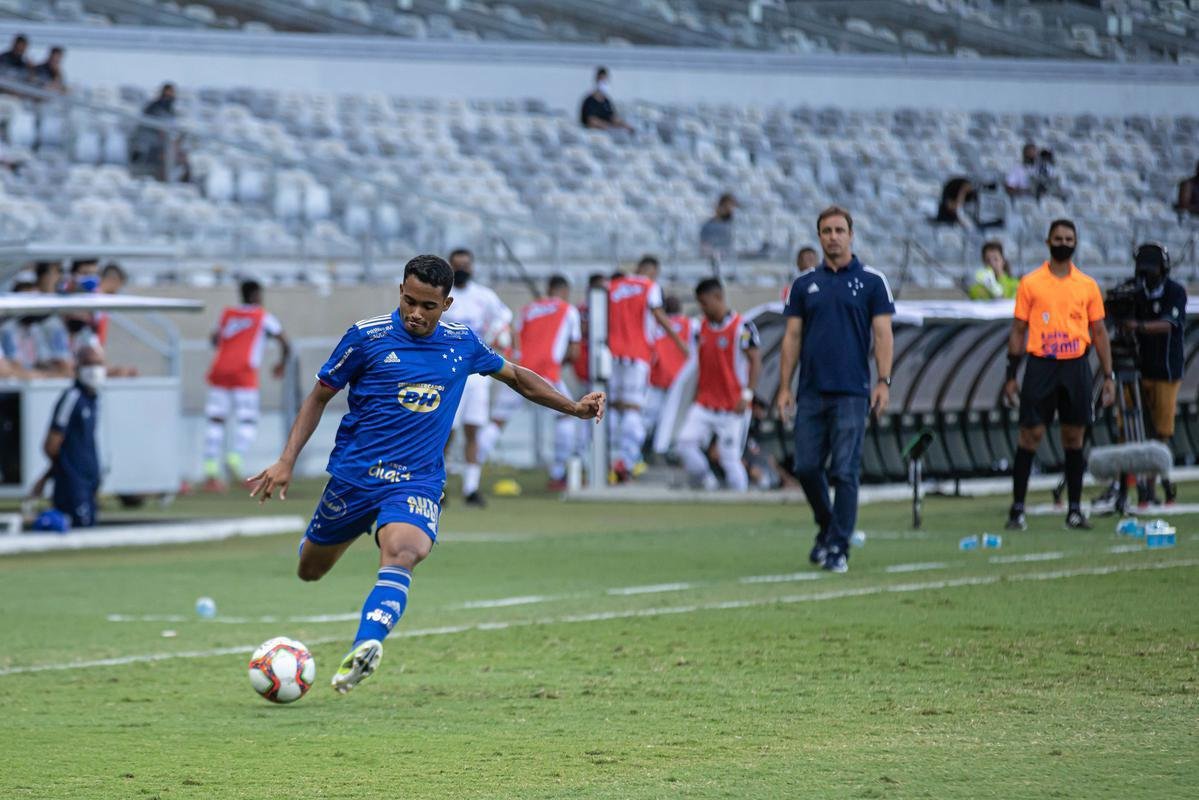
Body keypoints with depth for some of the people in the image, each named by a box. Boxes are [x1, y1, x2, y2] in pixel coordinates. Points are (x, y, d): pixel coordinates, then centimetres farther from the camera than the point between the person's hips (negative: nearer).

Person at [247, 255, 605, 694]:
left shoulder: (462, 344, 3)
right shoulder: (367, 336, -7)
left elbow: (517, 376, 20)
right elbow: (319, 396, 2)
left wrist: (574, 407, 9)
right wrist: (286, 462, -6)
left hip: (418, 481, 0)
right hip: (353, 473, 0)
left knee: (402, 555, -31)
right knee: (310, 571, 14)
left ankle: (363, 649, -48)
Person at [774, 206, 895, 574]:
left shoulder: (871, 281, 3)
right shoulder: (804, 285, 11)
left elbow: (883, 333, -1)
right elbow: (792, 337, 11)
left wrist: (884, 382, -10)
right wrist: (784, 387, 4)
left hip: (852, 392, -3)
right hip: (811, 392, 3)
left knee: (845, 471, -6)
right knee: (806, 467, 2)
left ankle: (838, 547, 0)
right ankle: (826, 528, 25)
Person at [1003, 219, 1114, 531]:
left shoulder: (1088, 285, 8)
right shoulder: (1030, 283, 3)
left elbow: (1099, 332, 10)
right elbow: (1018, 330, 4)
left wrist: (1108, 376, 5)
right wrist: (1011, 375, 0)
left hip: (1076, 366, 2)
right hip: (1040, 365, -2)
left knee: (1074, 437, 4)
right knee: (1031, 435, -4)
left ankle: (1075, 509, 10)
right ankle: (1017, 508, 1)